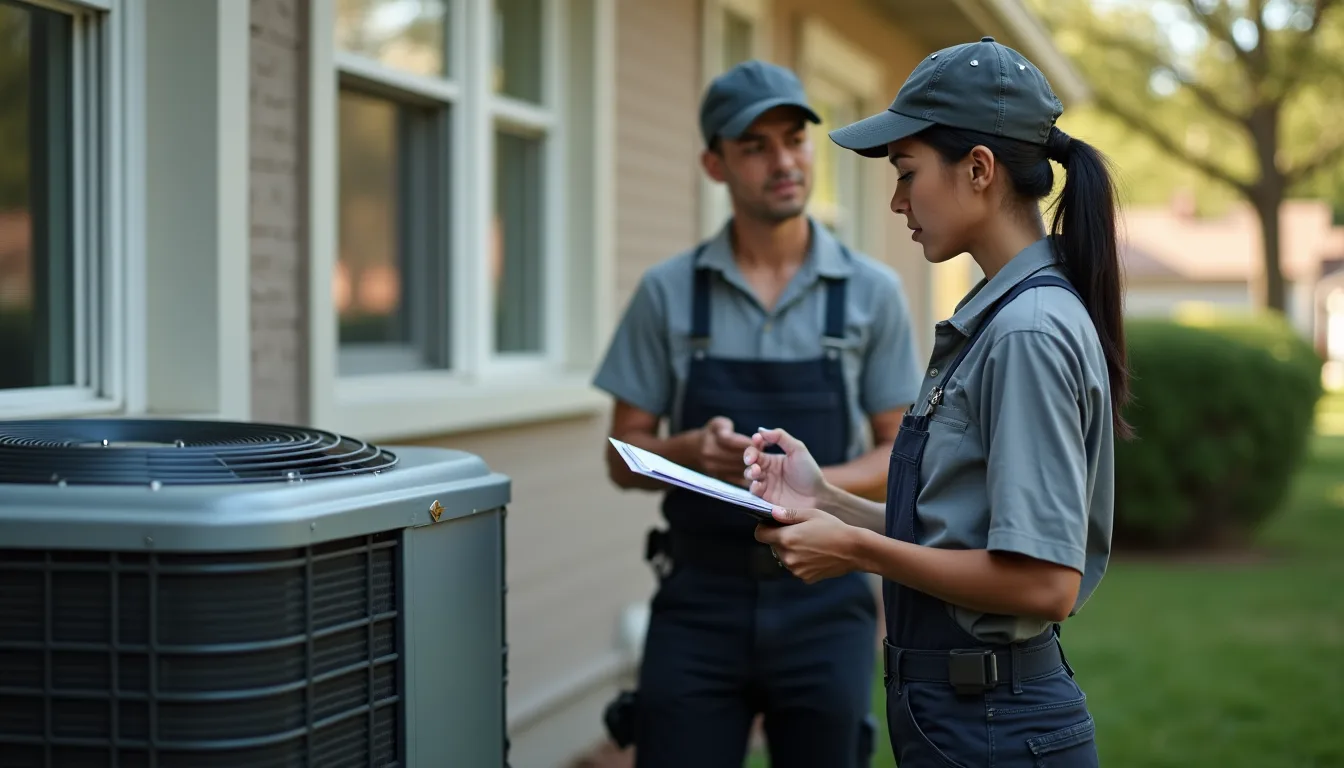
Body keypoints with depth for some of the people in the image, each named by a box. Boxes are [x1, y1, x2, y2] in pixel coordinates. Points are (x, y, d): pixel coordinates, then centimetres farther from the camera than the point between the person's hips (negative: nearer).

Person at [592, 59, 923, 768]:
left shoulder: (872, 292, 2)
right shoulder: (667, 293, 2)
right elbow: (624, 457, 5)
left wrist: (817, 482, -17)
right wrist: (694, 450, -17)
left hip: (824, 598, 0)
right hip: (700, 595, 0)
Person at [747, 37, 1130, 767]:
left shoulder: (1028, 334, -19)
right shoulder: (990, 319, 11)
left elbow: (1043, 581, -24)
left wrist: (858, 549, -16)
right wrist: (826, 502, 4)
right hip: (947, 706, 9)